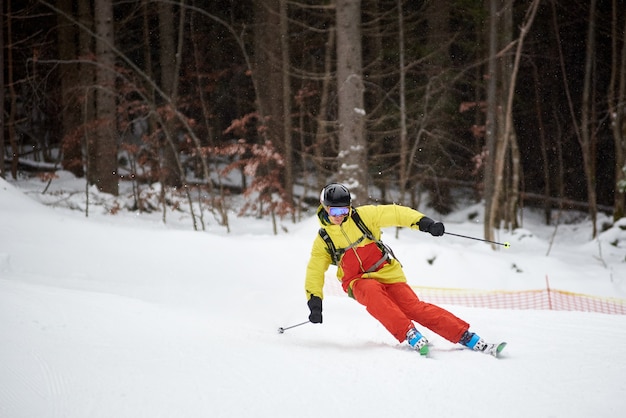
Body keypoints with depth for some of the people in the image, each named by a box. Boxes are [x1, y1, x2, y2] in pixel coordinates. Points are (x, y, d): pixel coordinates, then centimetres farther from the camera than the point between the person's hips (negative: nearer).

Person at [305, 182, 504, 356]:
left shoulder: (361, 216, -4)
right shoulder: (323, 241, 1)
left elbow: (394, 213, -7)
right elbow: (314, 271, 7)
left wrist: (425, 223, -19)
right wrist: (314, 302, -3)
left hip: (387, 273, 0)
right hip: (359, 282, 0)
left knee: (414, 308, -18)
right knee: (372, 291, -36)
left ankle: (469, 339, -22)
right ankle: (410, 336, -40)